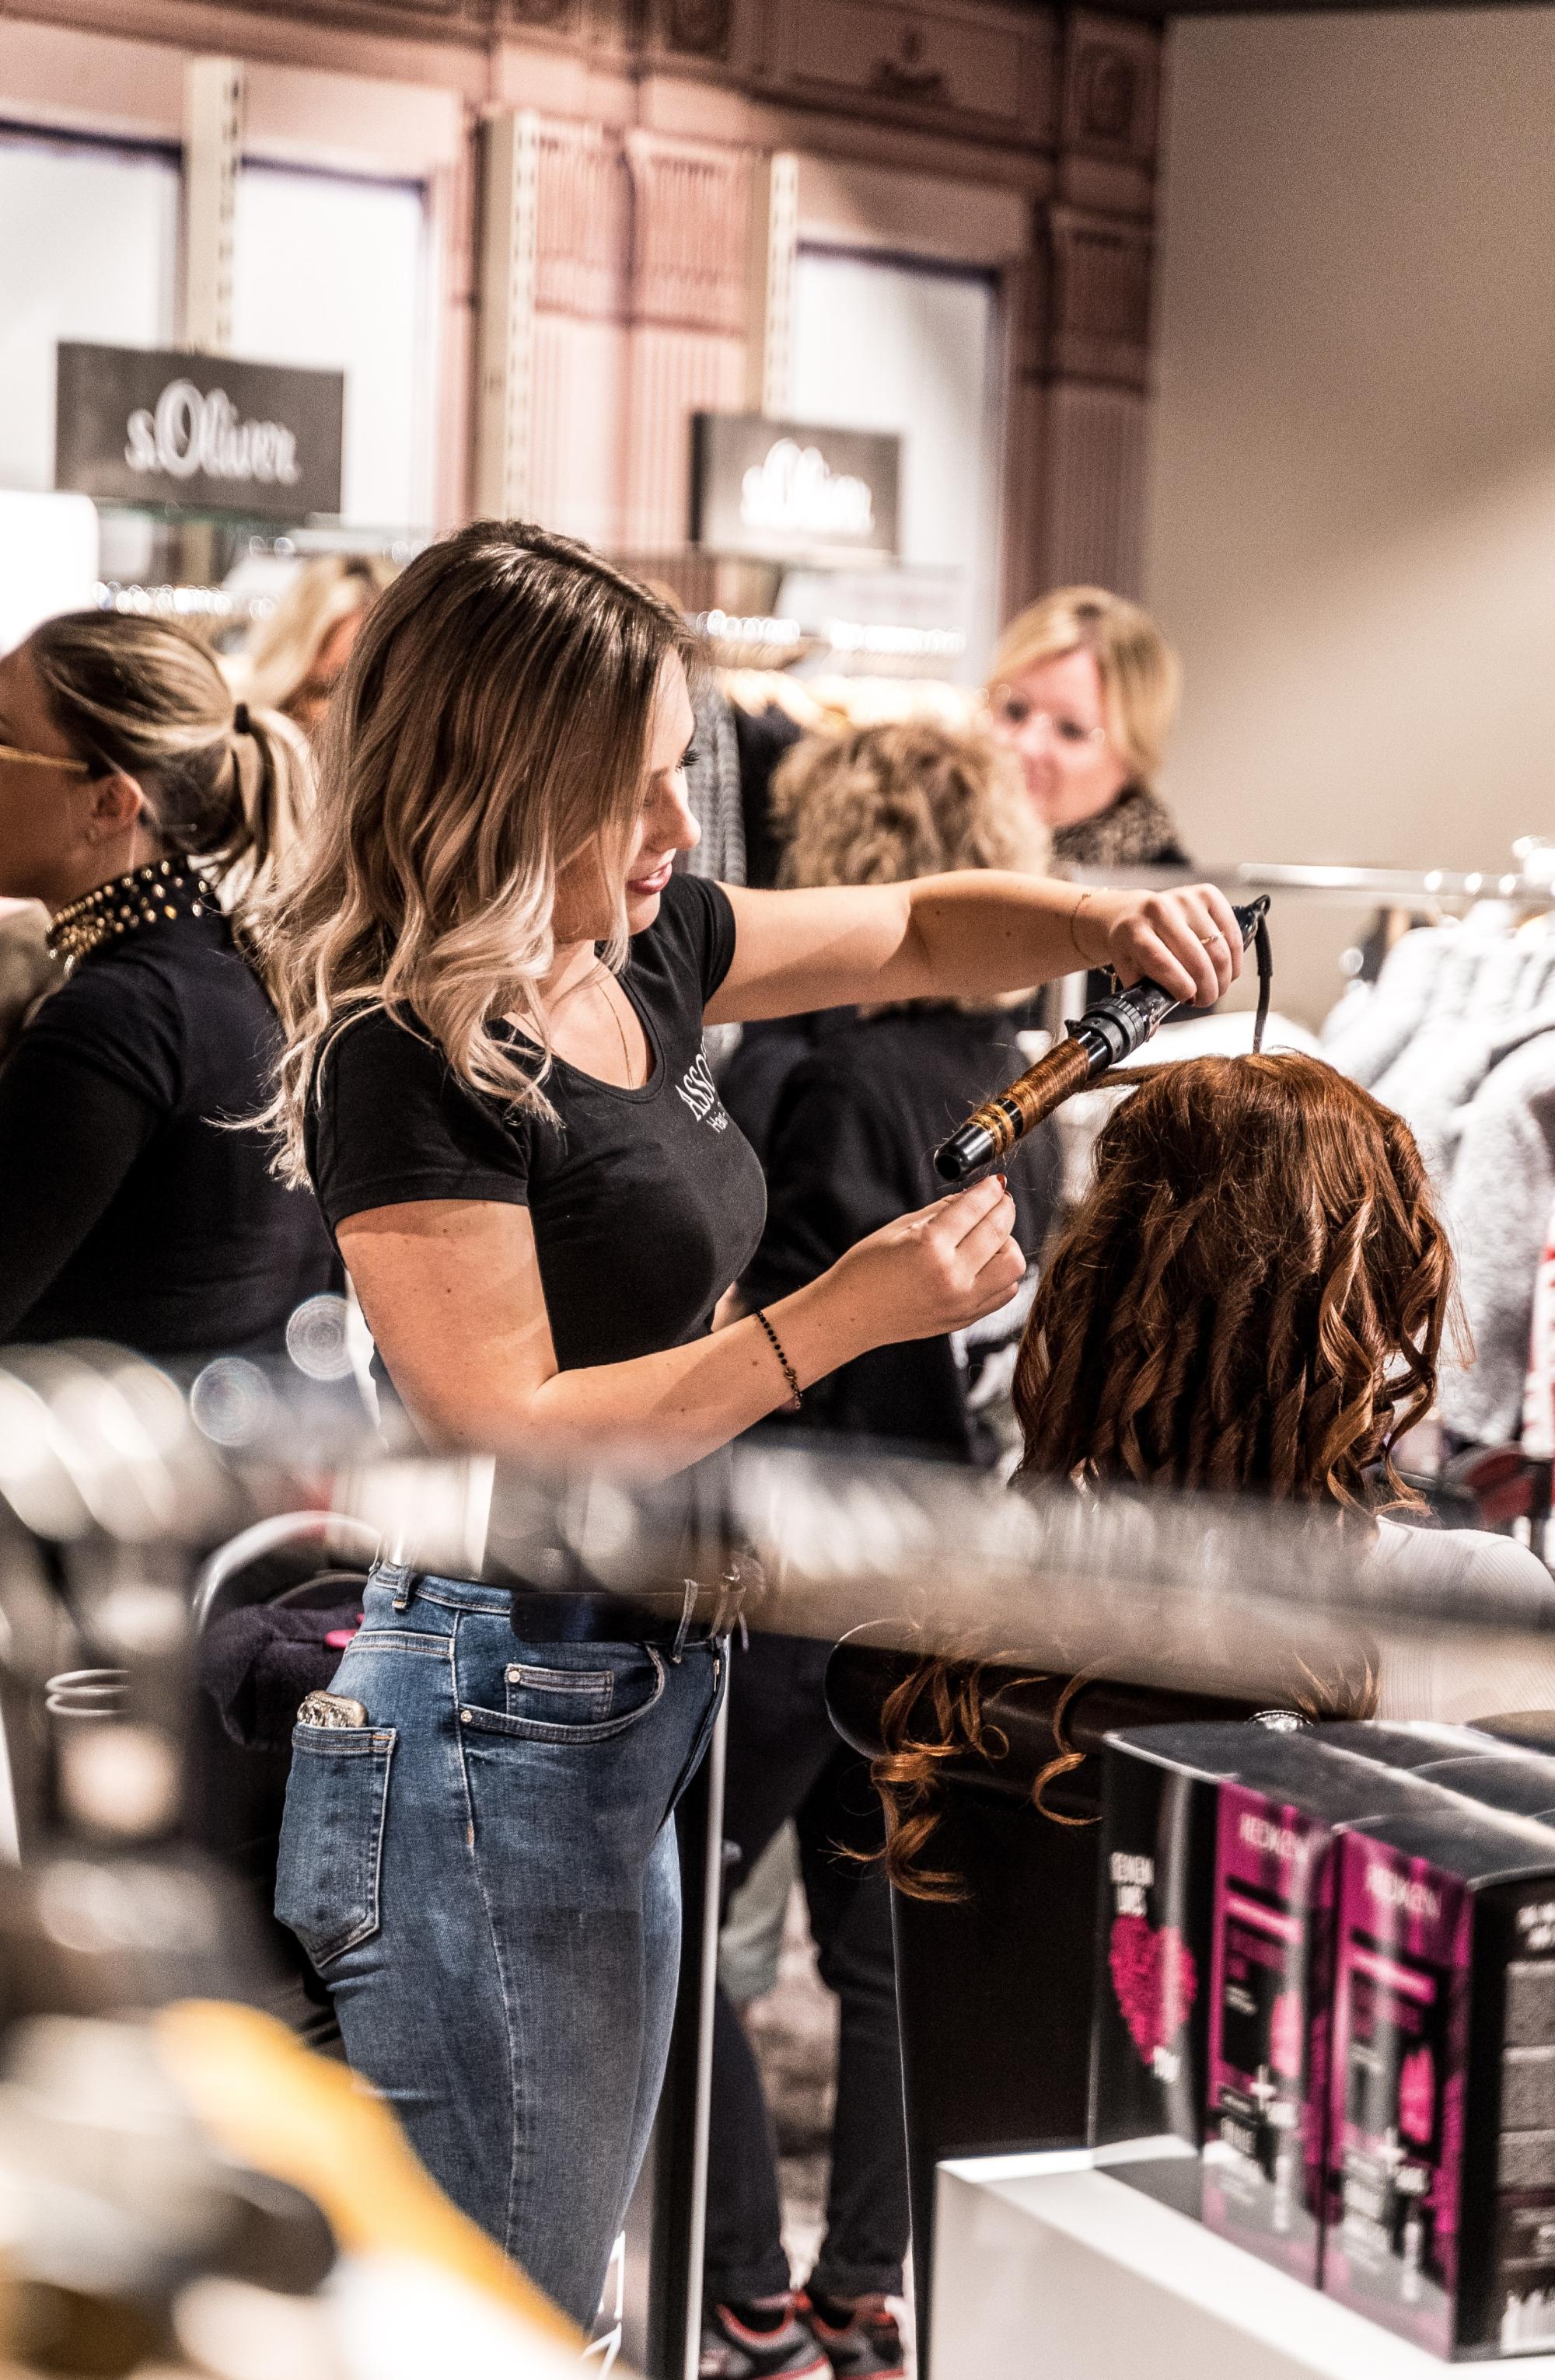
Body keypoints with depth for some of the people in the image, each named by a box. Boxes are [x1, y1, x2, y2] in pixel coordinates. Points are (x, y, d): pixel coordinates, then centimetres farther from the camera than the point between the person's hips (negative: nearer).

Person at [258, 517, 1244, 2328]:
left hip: (629, 1706, 9)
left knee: (553, 2289, 21)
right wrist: (846, 1313, -22)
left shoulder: (641, 954, 5)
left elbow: (915, 931, 20)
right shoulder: (406, 1057, -19)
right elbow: (510, 1440, -23)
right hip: (492, 1730, -9)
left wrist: (1107, 926, 0)